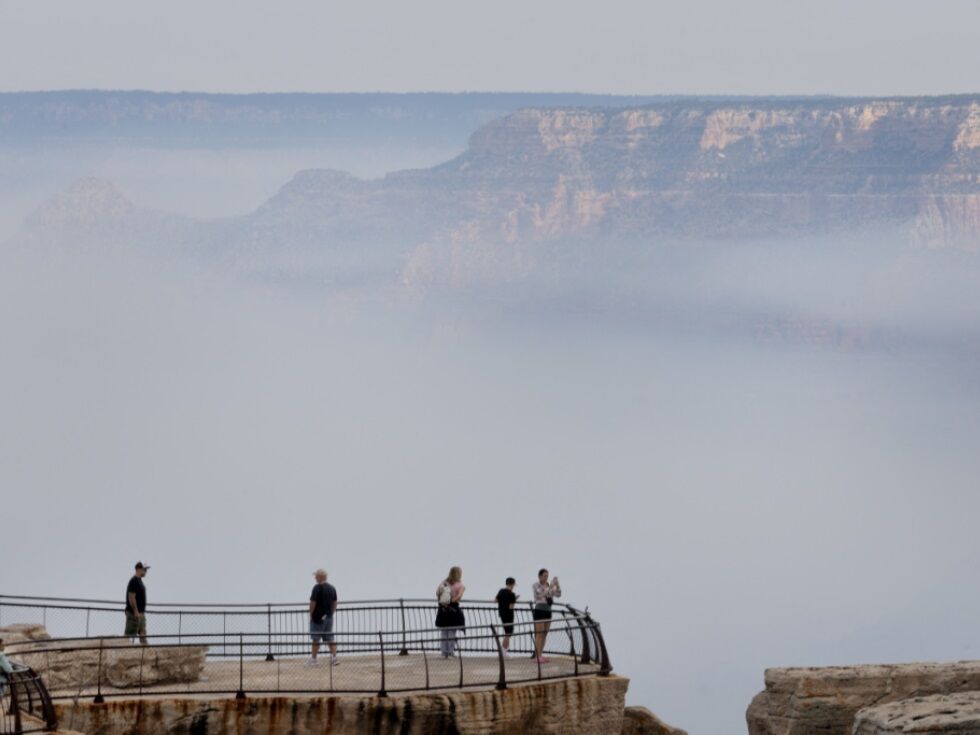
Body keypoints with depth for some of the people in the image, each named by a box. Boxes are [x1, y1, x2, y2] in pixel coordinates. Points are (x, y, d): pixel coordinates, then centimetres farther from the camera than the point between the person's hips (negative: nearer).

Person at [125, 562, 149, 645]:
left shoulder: (139, 581, 15)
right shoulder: (134, 581, -16)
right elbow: (131, 598, -22)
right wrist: (136, 612, -24)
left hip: (141, 613, 10)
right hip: (134, 613, -10)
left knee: (142, 633, 9)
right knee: (129, 634, -8)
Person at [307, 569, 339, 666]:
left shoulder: (317, 588, -14)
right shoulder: (332, 588, 8)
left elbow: (313, 603, -15)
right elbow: (335, 603, 13)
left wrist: (311, 614, -4)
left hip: (318, 617, -6)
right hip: (329, 617, 6)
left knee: (316, 639, 2)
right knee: (330, 638, 8)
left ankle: (313, 659, 9)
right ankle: (334, 657, -1)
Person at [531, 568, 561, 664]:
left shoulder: (549, 585, 12)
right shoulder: (536, 585, -7)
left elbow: (558, 594, 2)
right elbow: (543, 593, -24)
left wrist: (557, 584, -12)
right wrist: (551, 585, -32)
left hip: (548, 612, 7)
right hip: (539, 611, -7)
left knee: (545, 635, 6)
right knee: (539, 634, -11)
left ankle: (540, 655, 10)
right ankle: (537, 656, -10)